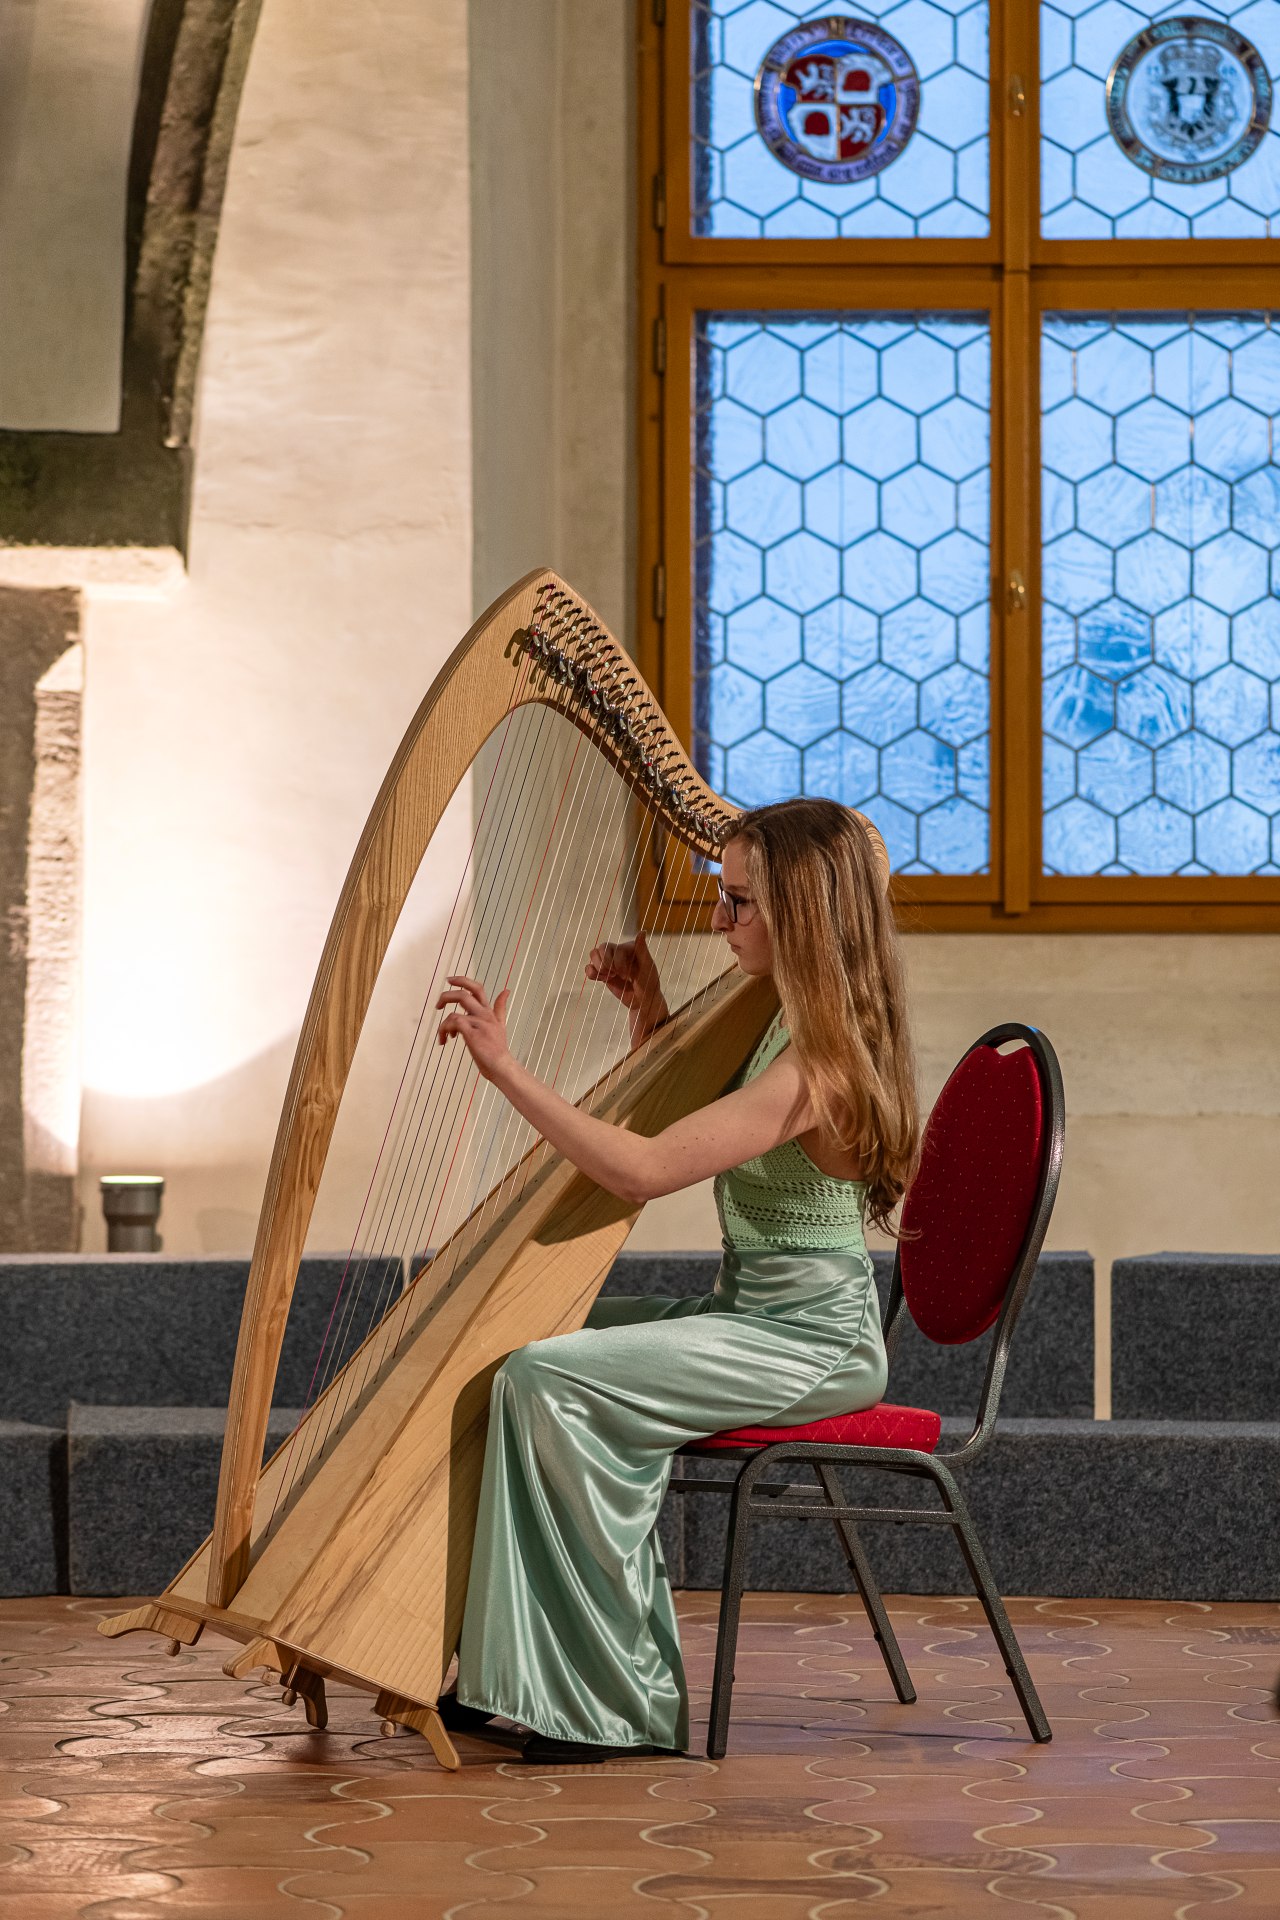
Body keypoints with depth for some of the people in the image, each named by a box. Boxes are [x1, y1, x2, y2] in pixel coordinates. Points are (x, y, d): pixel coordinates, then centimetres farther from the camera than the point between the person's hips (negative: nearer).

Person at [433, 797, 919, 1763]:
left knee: (547, 1381, -23)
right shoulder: (785, 1023, 9)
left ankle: (607, 1699, -16)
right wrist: (651, 1014, 10)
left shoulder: (820, 1062, -22)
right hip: (754, 1314, 10)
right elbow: (680, 1126, 24)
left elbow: (645, 1168, -29)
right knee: (528, 1346, 9)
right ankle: (511, 1677, 7)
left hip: (808, 1340, -10)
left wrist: (507, 1068, -27)